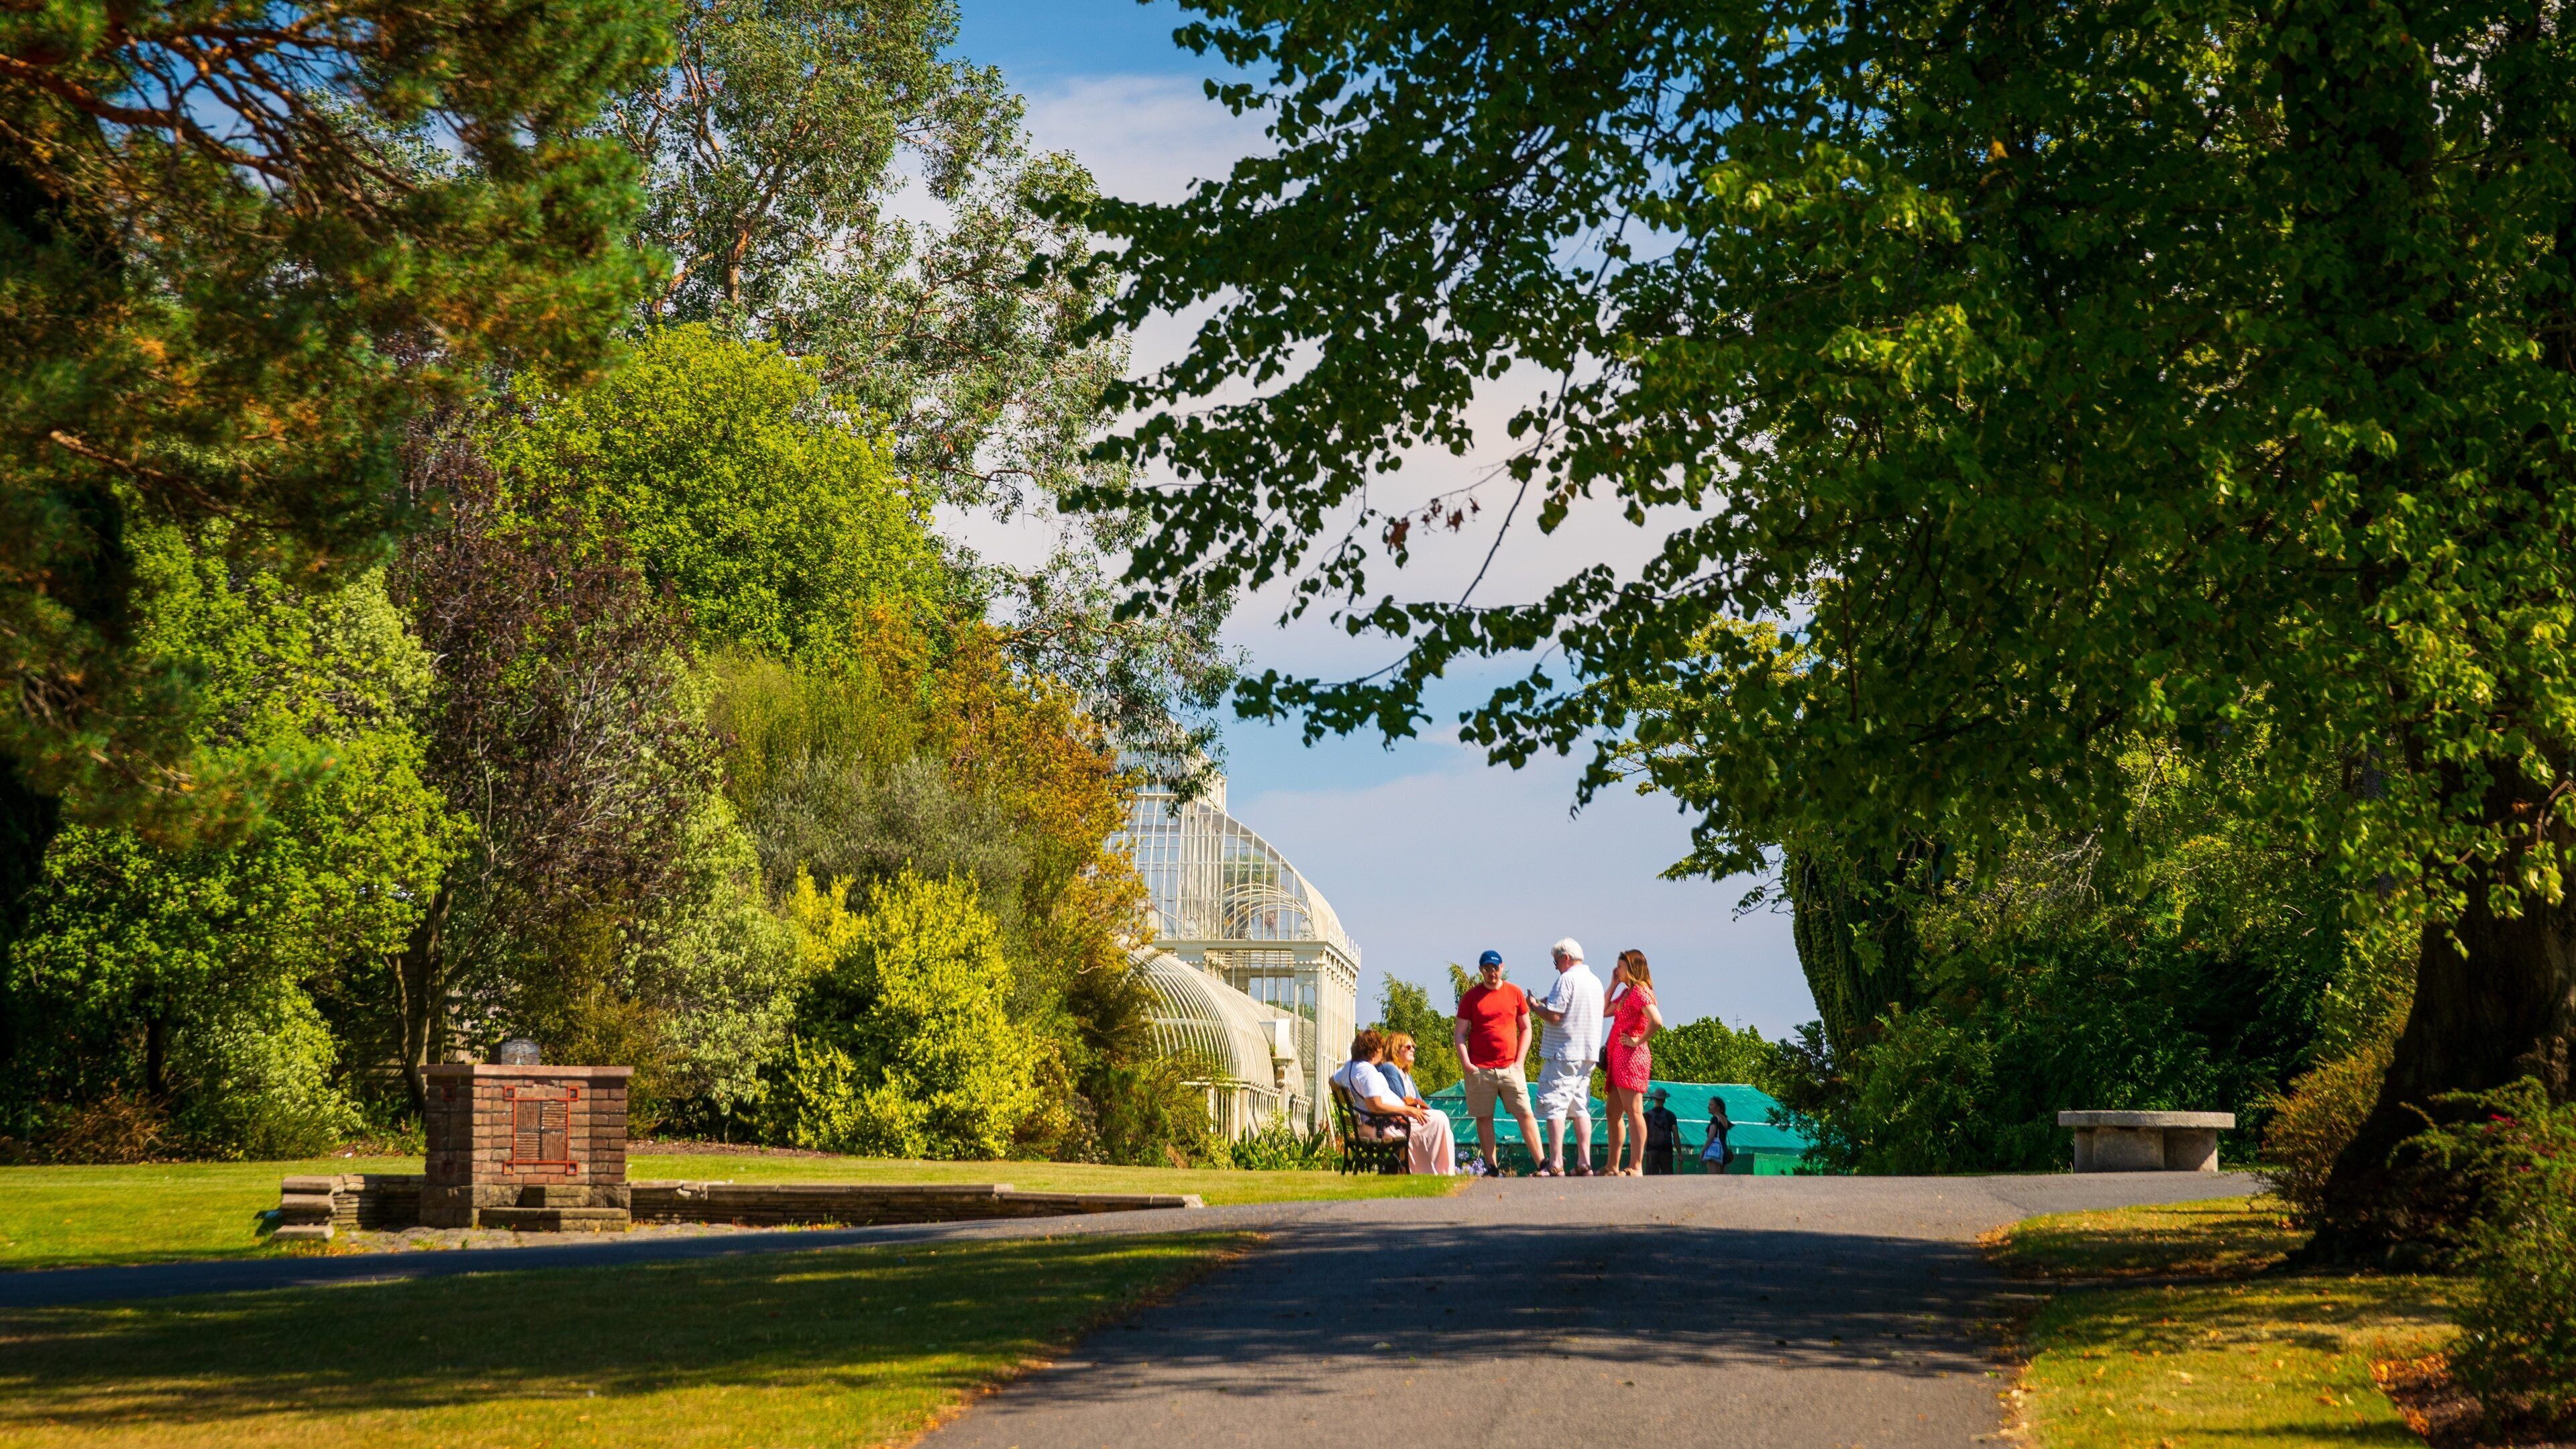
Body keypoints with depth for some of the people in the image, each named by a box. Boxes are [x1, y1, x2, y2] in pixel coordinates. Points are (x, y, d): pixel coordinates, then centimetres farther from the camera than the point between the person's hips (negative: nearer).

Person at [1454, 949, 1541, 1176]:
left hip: (1510, 1068, 0)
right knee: (1484, 1118, 2)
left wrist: (1519, 1061, 2)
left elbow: (1526, 1029, 12)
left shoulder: (1515, 993, 8)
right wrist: (1466, 1064, -7)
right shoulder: (1471, 996, 5)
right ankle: (1492, 1167, 8)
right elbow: (1460, 1034, 6)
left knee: (1525, 1114, -4)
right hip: (1480, 1070, 0)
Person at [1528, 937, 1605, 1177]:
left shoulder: (1567, 979, -12)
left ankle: (1556, 1164, -13)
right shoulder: (1595, 981, 15)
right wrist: (1549, 1003, 23)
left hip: (1563, 1053, -9)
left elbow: (1554, 1016, -18)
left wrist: (1535, 1007, 0)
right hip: (1587, 1054, 9)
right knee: (1581, 1109, 12)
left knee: (1554, 1107, -7)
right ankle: (1584, 1163, 8)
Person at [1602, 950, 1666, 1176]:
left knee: (1633, 1111, -12)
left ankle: (1636, 1167, -15)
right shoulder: (1627, 993, 19)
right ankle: (1613, 1166, 17)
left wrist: (1638, 1041, -16)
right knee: (1614, 1112, 12)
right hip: (1619, 1056, 11)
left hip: (1632, 1056, -11)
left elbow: (1656, 1021, -24)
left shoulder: (1640, 992, -11)